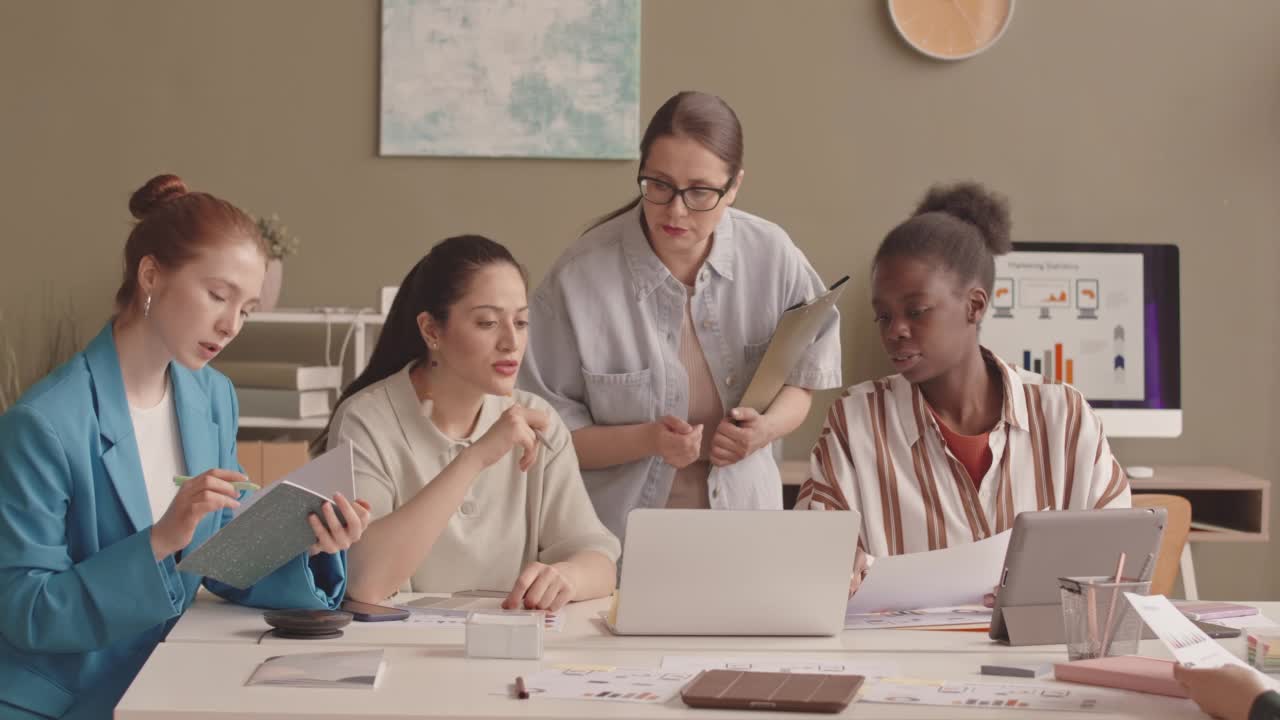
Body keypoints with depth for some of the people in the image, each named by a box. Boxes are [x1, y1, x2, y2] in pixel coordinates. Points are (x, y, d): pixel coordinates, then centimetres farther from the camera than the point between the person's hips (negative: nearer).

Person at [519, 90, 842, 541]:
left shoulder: (774, 258, -3)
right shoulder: (579, 276, -12)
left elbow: (799, 385, 12)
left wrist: (767, 429, -9)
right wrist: (645, 440, -19)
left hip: (743, 524, 2)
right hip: (619, 533, -2)